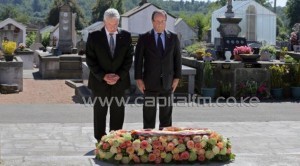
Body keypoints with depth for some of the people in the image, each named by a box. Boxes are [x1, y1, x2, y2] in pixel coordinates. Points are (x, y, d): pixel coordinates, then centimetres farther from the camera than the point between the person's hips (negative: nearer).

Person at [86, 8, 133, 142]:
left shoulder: (126, 36, 1)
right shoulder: (94, 37, -4)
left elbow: (129, 58, 2)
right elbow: (90, 59, -5)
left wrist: (119, 76, -10)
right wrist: (103, 76, -14)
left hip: (119, 81, 2)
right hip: (99, 81, -1)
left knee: (118, 113, 6)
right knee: (100, 113, 5)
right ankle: (100, 141, 13)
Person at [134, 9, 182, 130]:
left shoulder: (173, 38, 5)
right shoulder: (144, 38, -1)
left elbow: (177, 58, 7)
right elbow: (138, 60, -1)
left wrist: (177, 78, 2)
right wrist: (138, 79, -6)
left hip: (167, 82, 2)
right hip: (150, 82, -2)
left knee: (166, 112, 8)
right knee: (149, 112, 1)